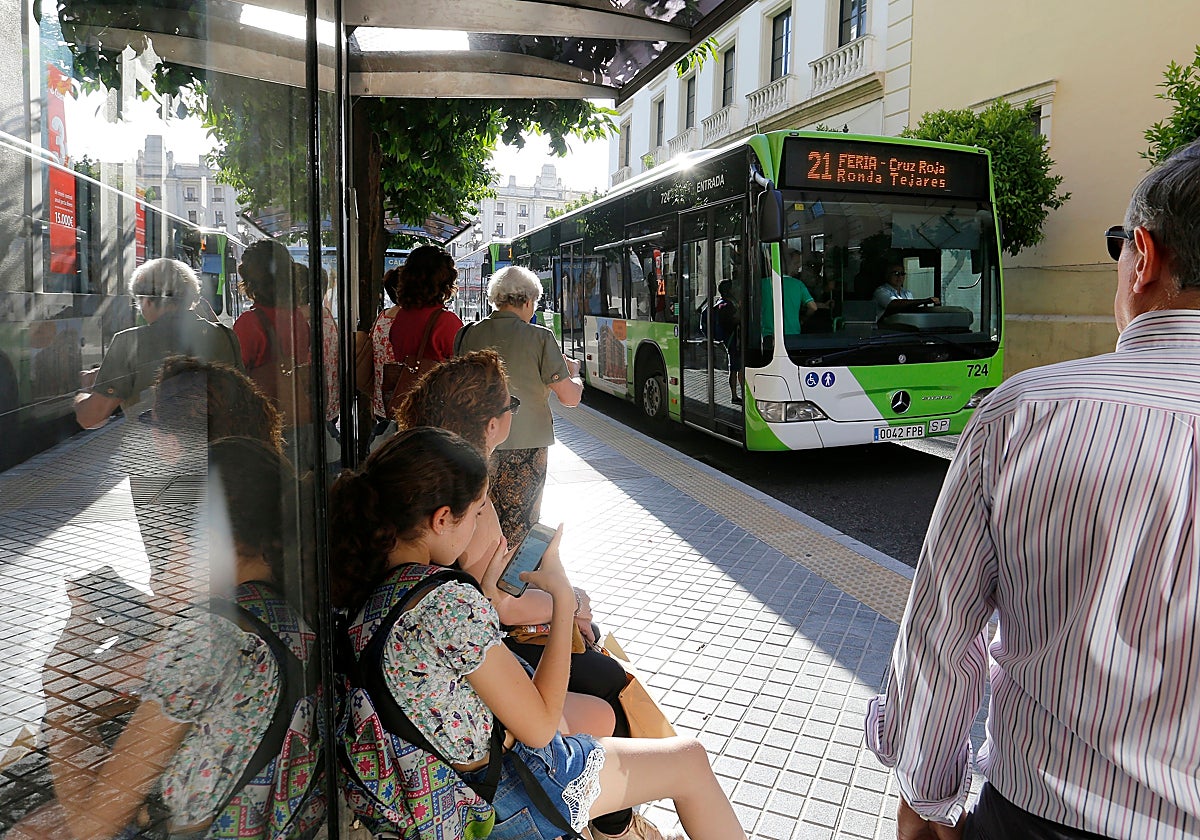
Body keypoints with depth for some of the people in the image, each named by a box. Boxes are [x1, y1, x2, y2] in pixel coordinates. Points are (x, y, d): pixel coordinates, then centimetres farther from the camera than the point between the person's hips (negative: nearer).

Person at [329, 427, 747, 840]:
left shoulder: (365, 581, -9)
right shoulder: (453, 605, -34)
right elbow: (538, 725, -25)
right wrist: (563, 597, -20)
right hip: (510, 799, -8)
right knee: (691, 760, 10)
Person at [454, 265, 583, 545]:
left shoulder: (467, 334, 0)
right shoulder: (539, 338, -9)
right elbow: (570, 397, -8)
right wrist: (574, 373, 12)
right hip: (526, 445, -3)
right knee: (518, 528, 8)